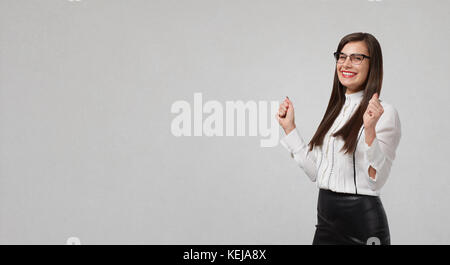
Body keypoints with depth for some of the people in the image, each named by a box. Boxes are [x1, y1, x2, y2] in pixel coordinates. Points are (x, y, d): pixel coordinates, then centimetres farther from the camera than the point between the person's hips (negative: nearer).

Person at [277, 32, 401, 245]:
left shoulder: (384, 112, -11)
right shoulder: (336, 109, 10)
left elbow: (376, 181, -17)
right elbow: (316, 172, 9)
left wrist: (370, 130, -28)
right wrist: (289, 127, 10)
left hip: (362, 220, -6)